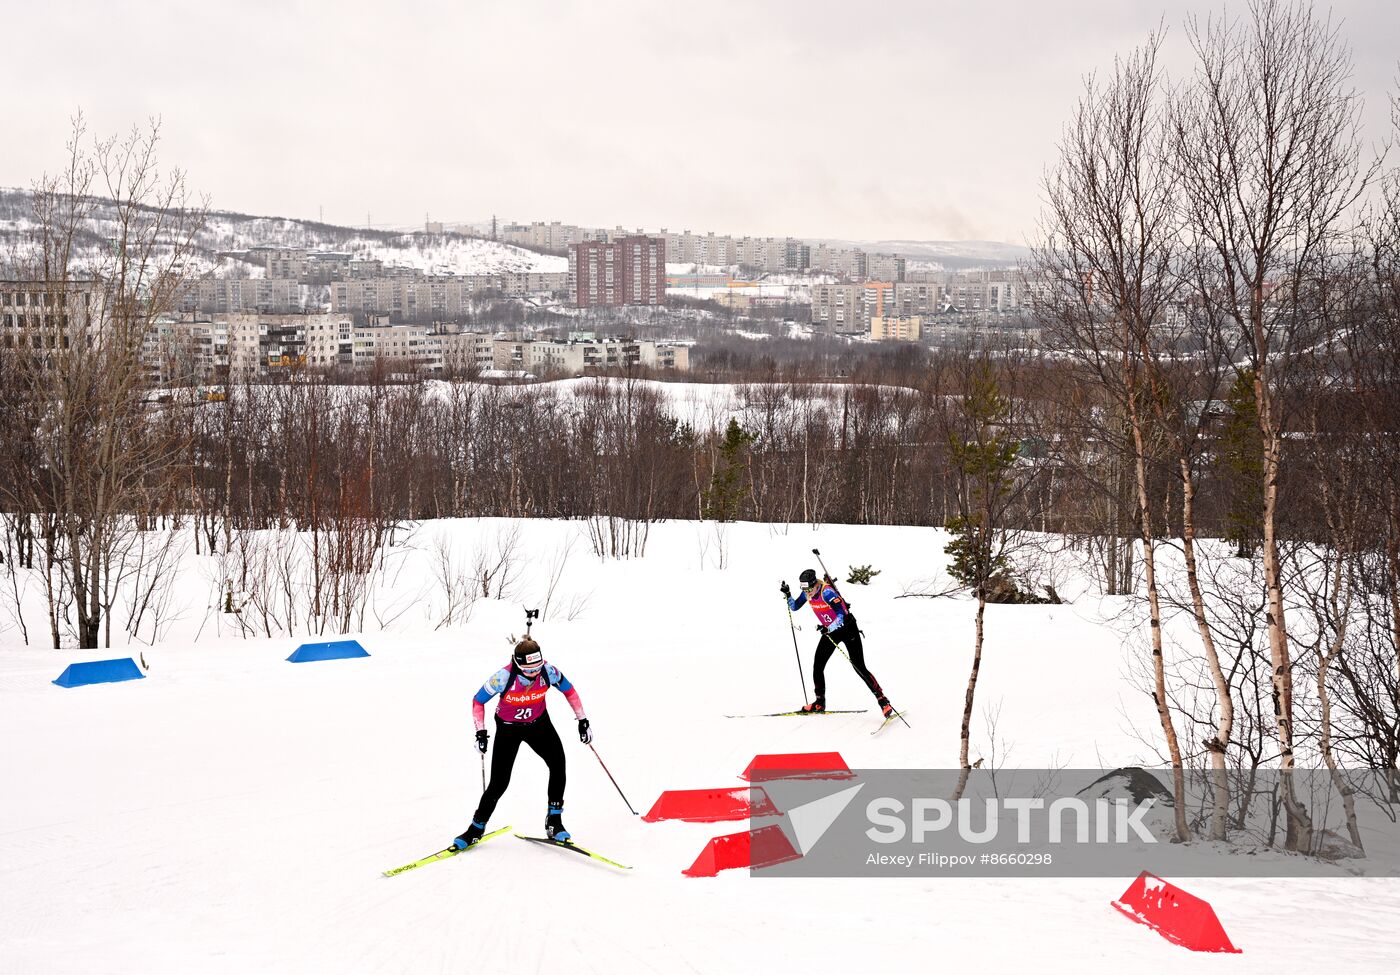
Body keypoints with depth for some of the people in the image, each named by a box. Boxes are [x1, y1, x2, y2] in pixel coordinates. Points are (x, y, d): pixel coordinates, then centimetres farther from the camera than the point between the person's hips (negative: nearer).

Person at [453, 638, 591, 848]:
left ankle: (554, 821, -11)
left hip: (539, 724, 2)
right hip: (508, 728, -2)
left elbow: (569, 690, -3)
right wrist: (481, 732, -18)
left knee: (557, 762, -22)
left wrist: (582, 720, -3)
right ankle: (477, 827, 17)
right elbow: (478, 701, -14)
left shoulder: (548, 671, -24)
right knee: (499, 782, -5)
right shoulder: (503, 677, -30)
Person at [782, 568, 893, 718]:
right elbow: (794, 607, 11)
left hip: (847, 628, -7)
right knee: (817, 665, 1)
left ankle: (883, 701, -5)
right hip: (830, 630, 7)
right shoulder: (808, 593, -7)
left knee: (859, 667, -11)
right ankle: (819, 703, 15)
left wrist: (828, 629, -52)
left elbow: (842, 616, -38)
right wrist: (788, 595, -7)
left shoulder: (827, 592, -30)